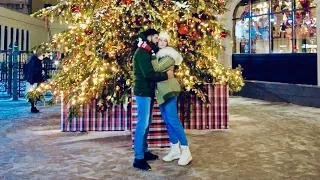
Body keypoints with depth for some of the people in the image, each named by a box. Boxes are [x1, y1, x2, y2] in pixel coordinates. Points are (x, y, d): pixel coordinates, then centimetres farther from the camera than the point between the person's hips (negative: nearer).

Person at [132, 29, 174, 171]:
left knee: (146, 123, 13)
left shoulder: (147, 52, 18)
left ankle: (144, 151, 23)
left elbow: (153, 70, 19)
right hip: (143, 92, -10)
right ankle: (138, 158, -6)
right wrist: (166, 75, -13)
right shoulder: (142, 52, -14)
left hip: (148, 91, 10)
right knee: (142, 124, -10)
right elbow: (149, 74, -22)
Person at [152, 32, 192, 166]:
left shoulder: (169, 55, -7)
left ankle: (186, 151, -3)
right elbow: (154, 69, 8)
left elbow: (157, 69, -19)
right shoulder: (158, 55, 17)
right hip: (161, 92, 8)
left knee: (173, 121, -10)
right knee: (167, 121, 9)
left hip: (168, 90, -8)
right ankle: (175, 150, 17)